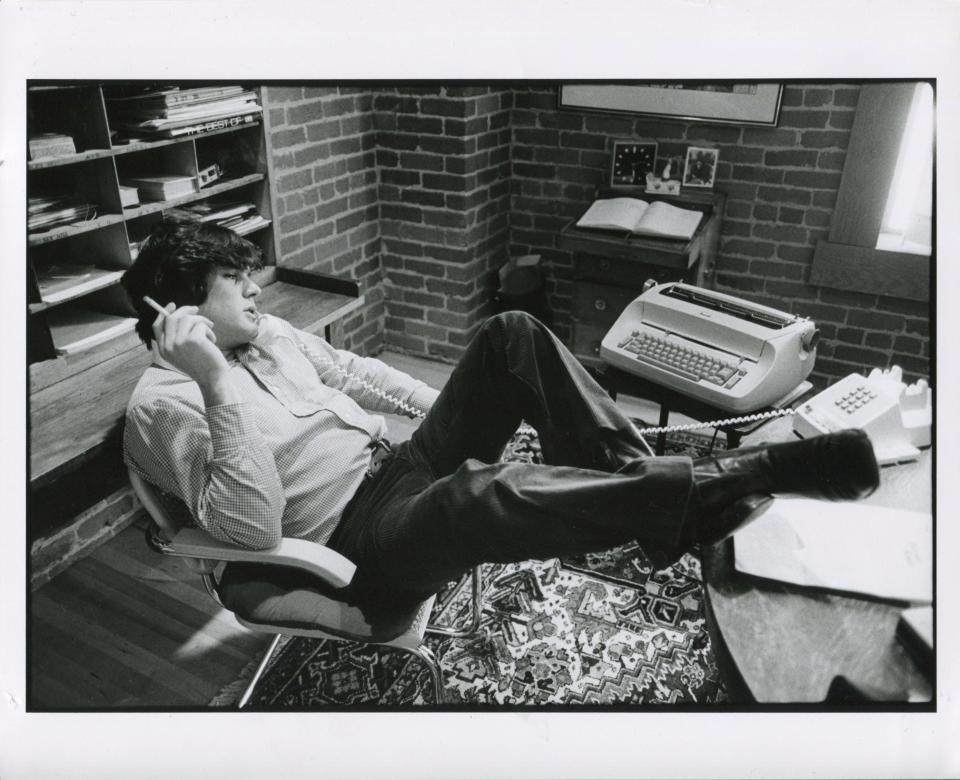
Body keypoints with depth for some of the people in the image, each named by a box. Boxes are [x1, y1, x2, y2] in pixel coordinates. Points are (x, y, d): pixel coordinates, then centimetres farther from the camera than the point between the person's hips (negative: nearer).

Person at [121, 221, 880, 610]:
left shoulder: (269, 332, 12)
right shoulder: (162, 404, -11)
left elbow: (349, 372, 25)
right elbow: (252, 525, -24)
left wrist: (454, 407, 19)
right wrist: (216, 381, -31)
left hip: (400, 465, 8)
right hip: (362, 539, -8)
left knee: (511, 334, -8)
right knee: (484, 495, -41)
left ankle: (634, 475, -12)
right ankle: (754, 472, -31)